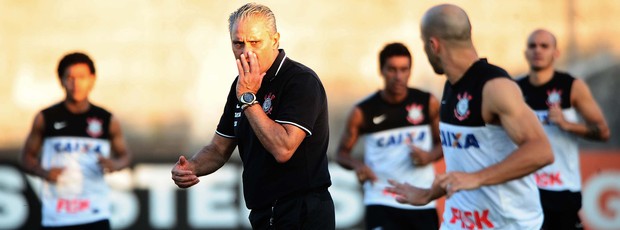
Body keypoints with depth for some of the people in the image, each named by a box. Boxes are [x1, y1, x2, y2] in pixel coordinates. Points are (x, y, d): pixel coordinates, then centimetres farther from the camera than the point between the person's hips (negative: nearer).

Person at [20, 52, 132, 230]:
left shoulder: (107, 120, 5)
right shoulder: (45, 119, 3)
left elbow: (124, 155, 16)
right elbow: (27, 157, 11)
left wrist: (115, 164, -7)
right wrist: (43, 172, -10)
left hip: (95, 215, 0)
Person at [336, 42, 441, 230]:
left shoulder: (428, 103, 1)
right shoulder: (363, 112, -4)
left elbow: (442, 142, 12)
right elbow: (343, 152, 5)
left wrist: (429, 156, -10)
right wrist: (357, 165, -16)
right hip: (382, 202, -3)